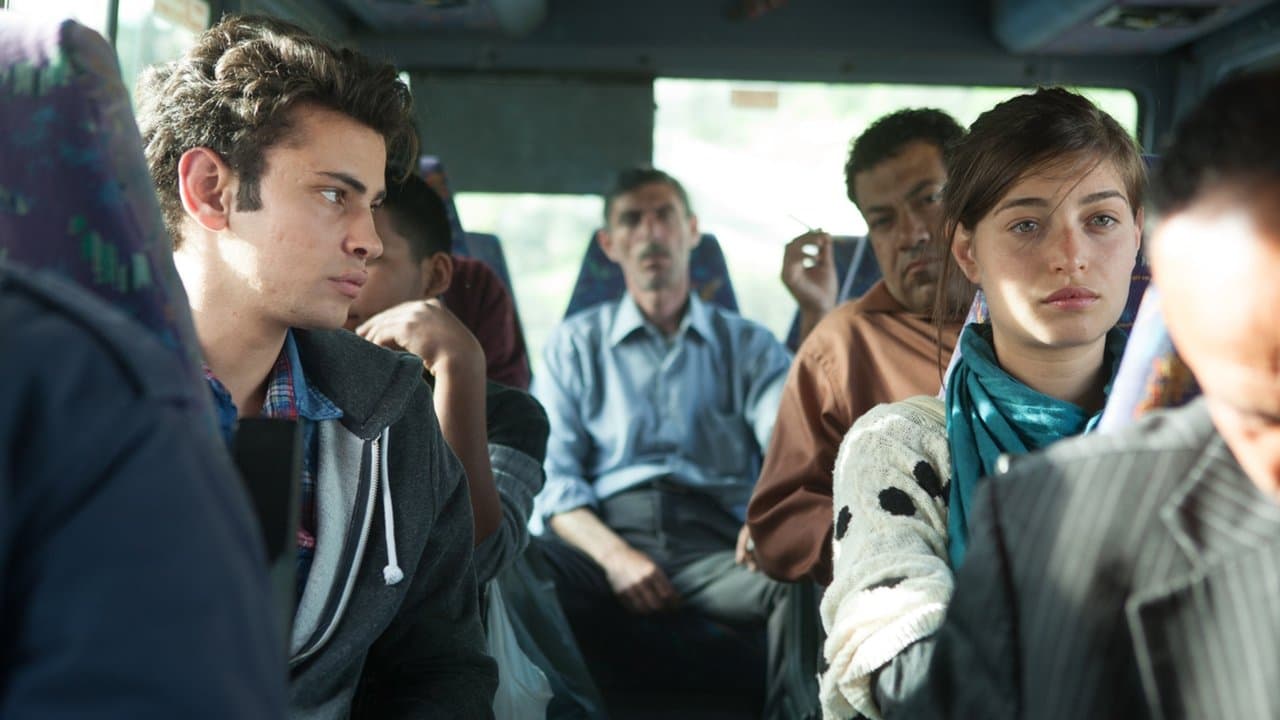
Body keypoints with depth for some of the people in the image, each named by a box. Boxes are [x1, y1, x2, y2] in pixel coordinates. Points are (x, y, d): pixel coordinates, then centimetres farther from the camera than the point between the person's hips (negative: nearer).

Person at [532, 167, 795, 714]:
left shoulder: (748, 345, 21)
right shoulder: (574, 343, 21)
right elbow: (552, 478, 9)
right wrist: (614, 555, -11)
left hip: (713, 538, 0)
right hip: (605, 531, 0)